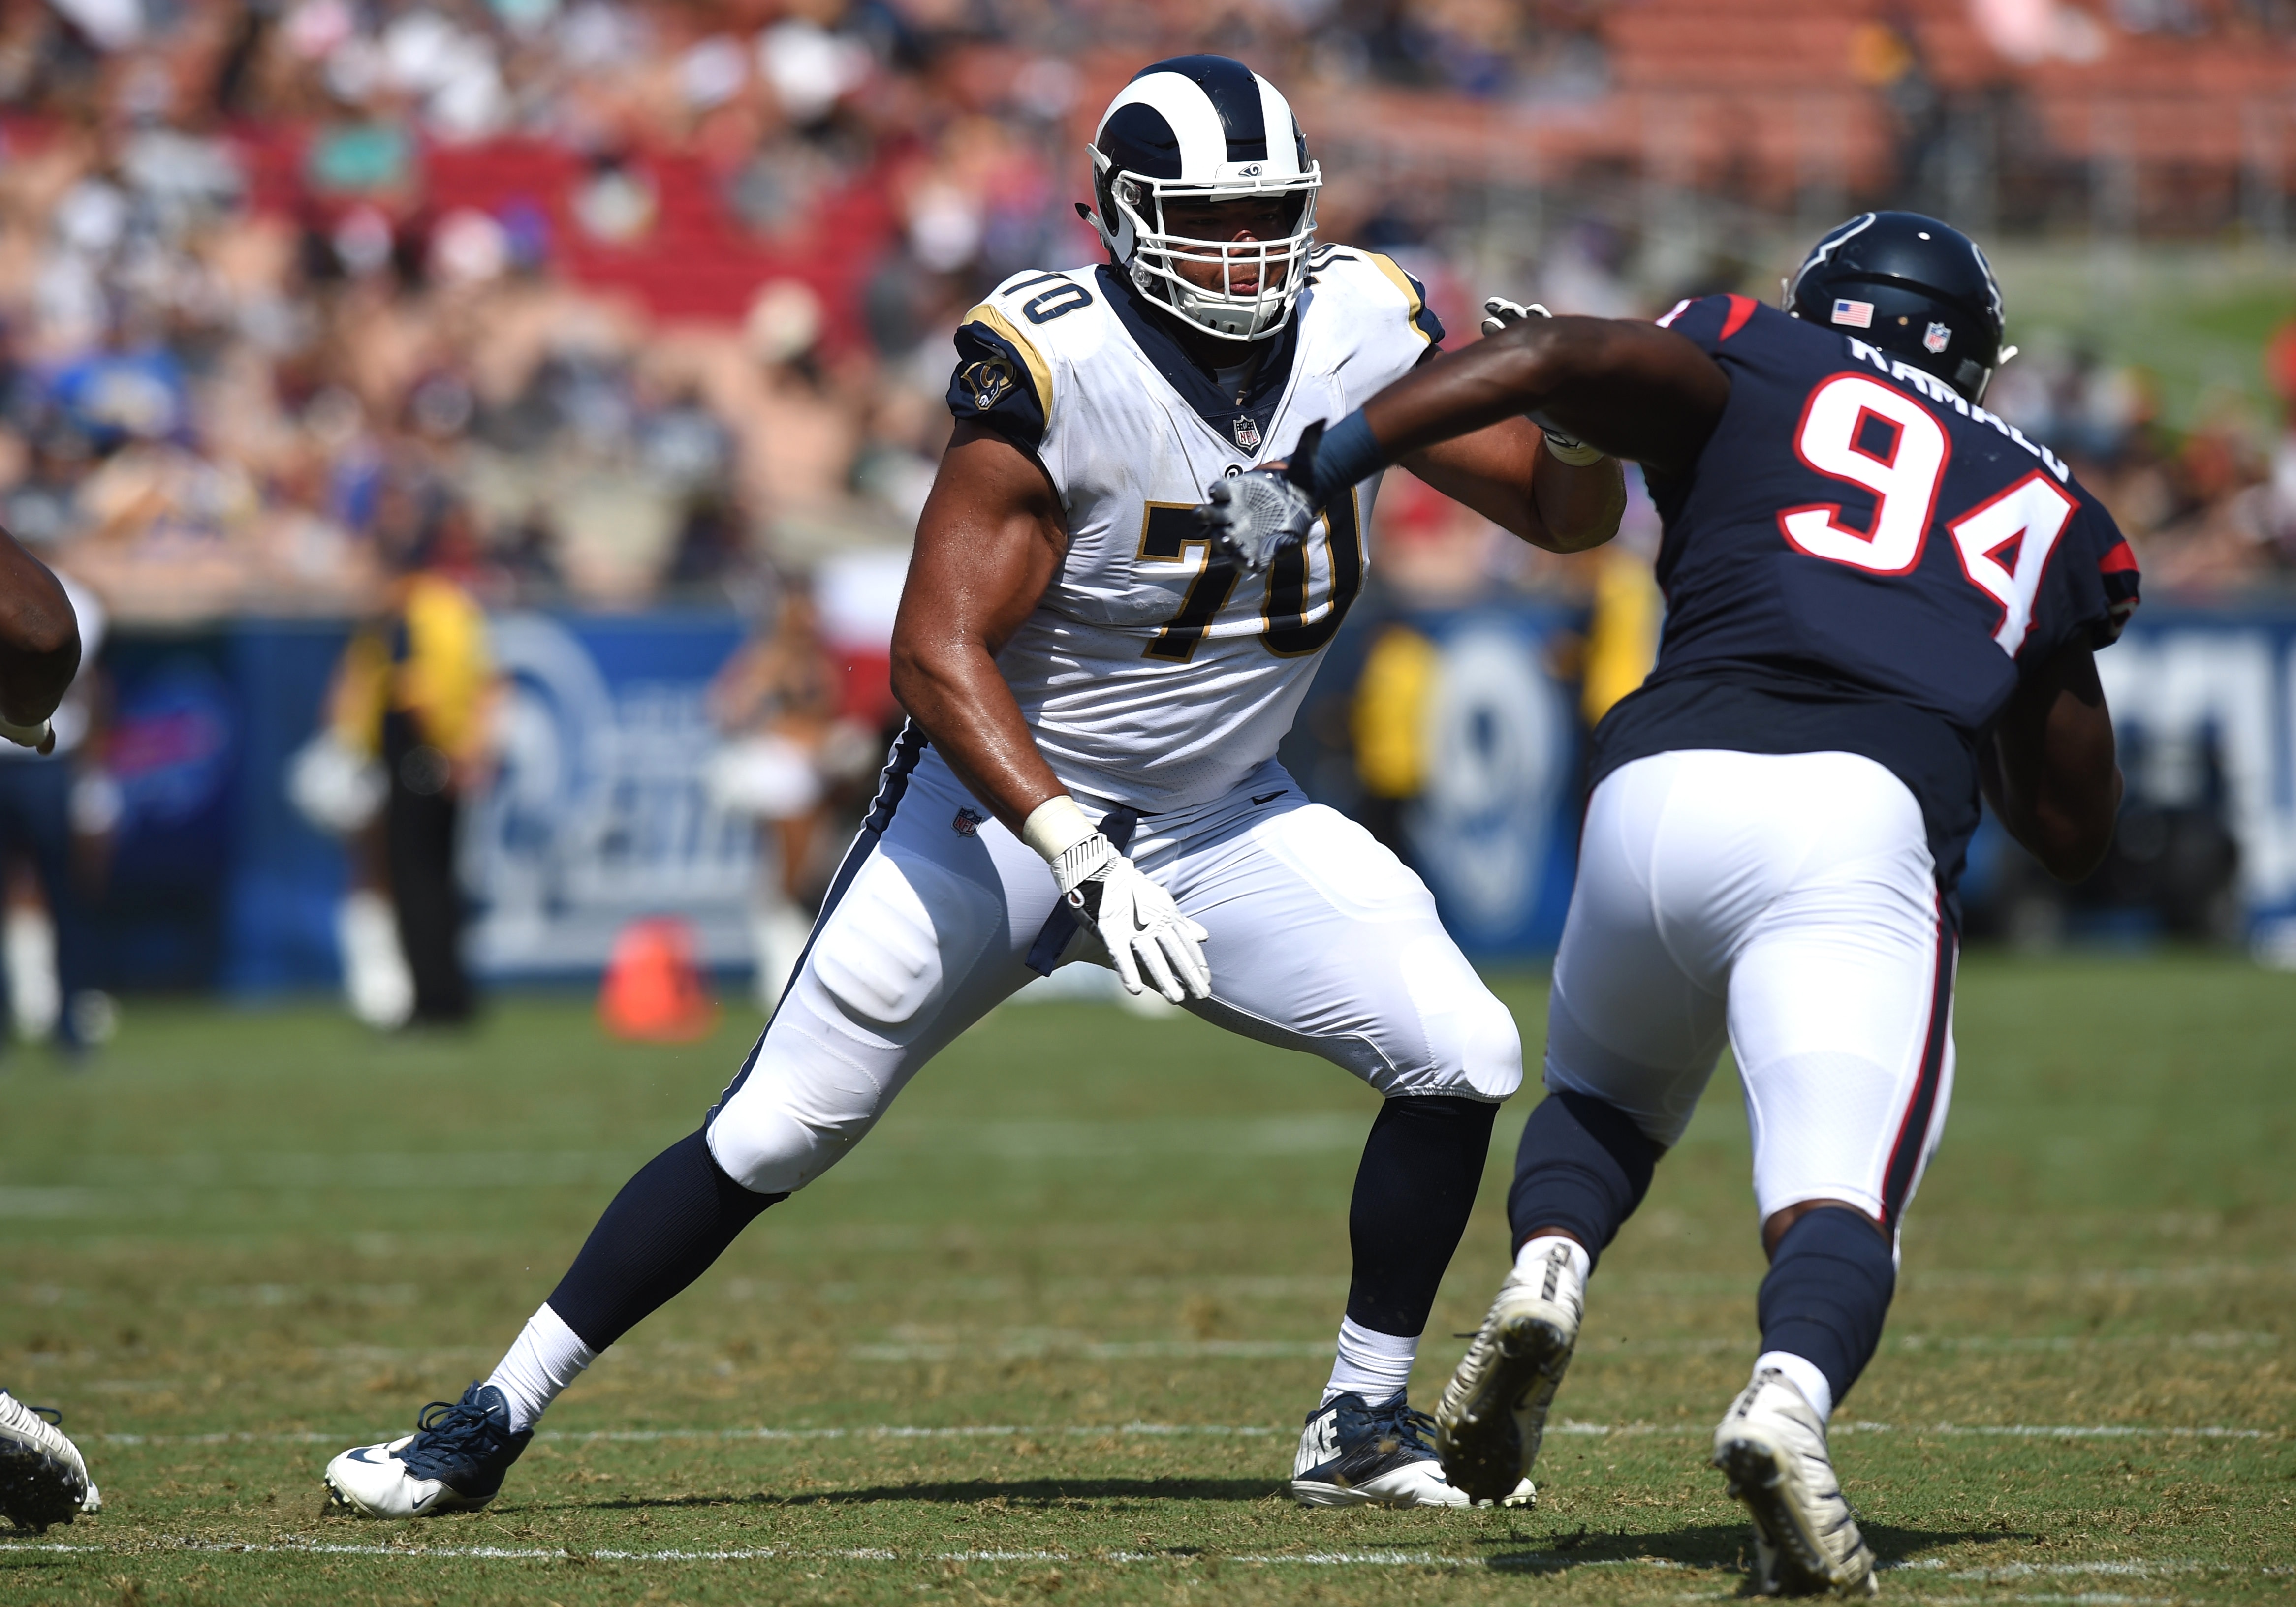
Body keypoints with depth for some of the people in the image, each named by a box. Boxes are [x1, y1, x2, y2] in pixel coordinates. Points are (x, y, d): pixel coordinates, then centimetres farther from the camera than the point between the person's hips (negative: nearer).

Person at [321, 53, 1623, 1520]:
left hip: (1226, 817, 4)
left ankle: (1364, 1426, 3)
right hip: (1005, 797, -4)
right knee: (775, 1135, -4)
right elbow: (939, 652, -28)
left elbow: (1567, 511, -1)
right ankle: (495, 1418, 8)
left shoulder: (1363, 332, -10)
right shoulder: (1051, 369, -25)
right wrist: (1079, 854, -39)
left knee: (1463, 1058, -12)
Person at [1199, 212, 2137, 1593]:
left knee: (1608, 1094, 27)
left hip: (1663, 788, 1)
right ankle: (1791, 1396, -45)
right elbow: (2076, 829, 36)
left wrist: (1317, 469, -1)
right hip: (1867, 820, -1)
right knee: (1839, 1201, -11)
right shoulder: (2047, 511, 31)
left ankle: (1546, 1271, -4)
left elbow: (1555, 357, 3)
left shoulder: (1749, 379, 25)